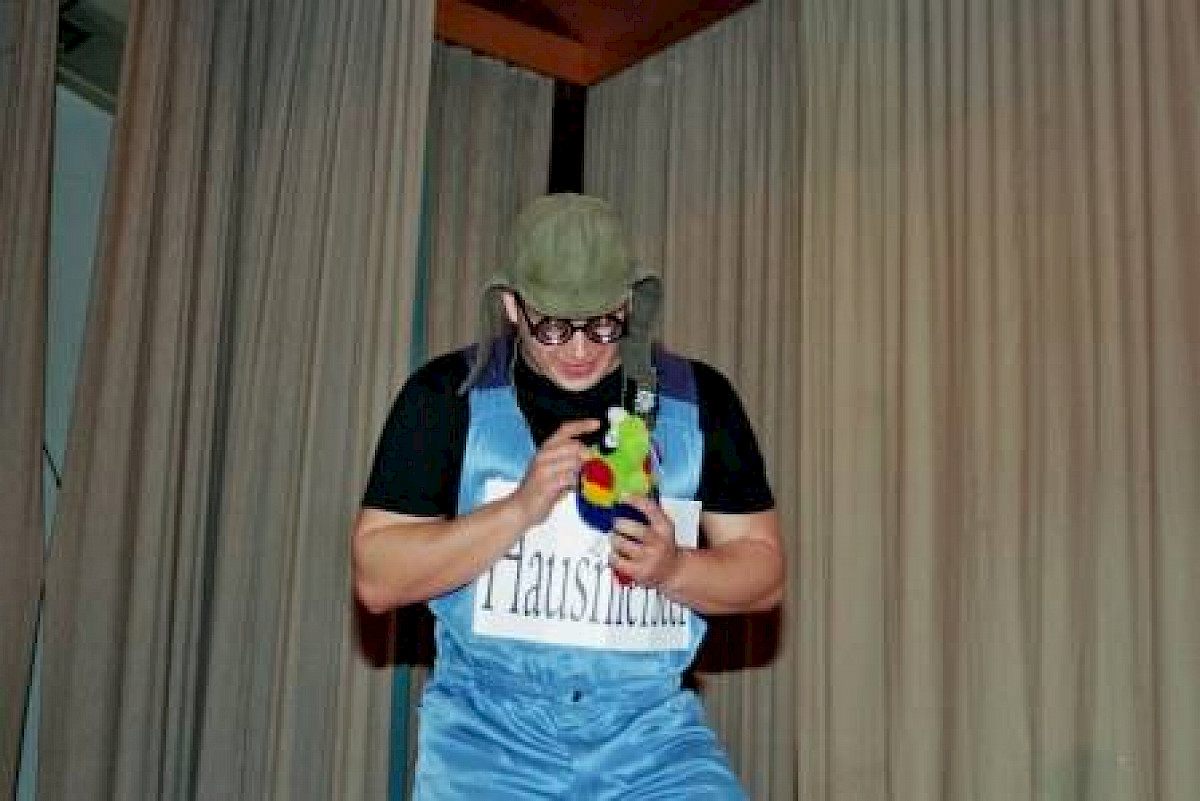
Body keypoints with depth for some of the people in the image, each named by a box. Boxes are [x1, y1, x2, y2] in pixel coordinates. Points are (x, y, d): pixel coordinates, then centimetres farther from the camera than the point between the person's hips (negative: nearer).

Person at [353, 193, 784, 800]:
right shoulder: (447, 396, -2)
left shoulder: (699, 400, 3)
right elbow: (375, 579, -5)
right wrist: (520, 508, -17)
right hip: (490, 728, -1)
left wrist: (673, 568, -14)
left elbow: (764, 571, 7)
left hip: (651, 733, 2)